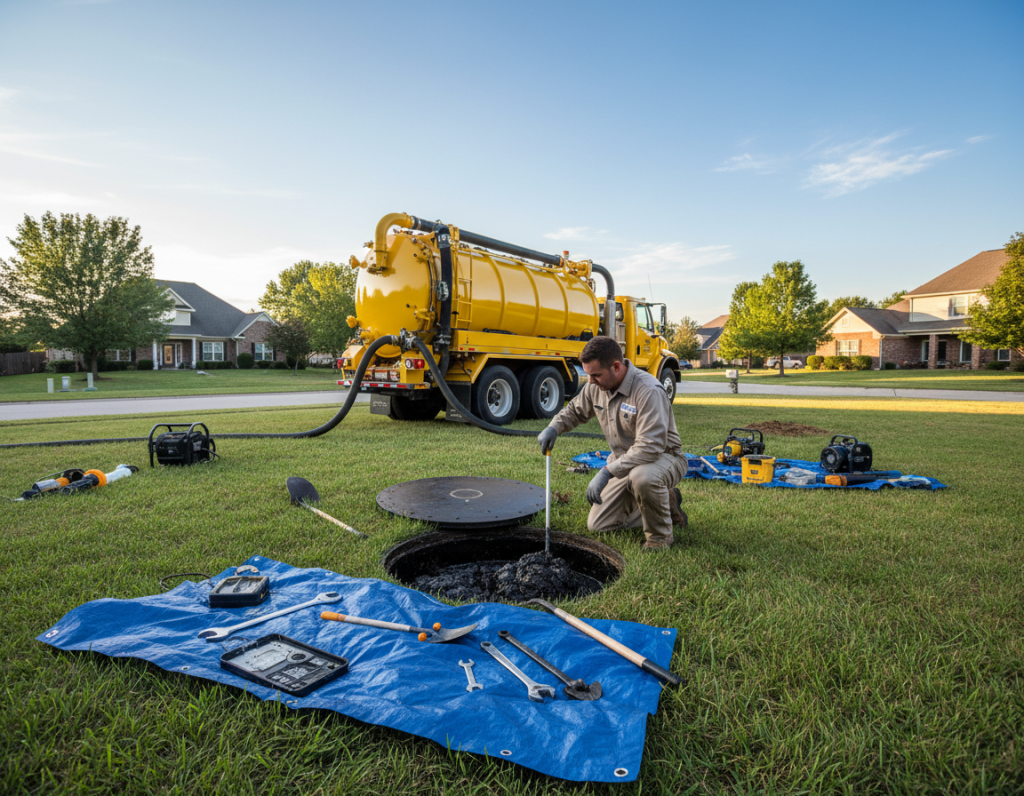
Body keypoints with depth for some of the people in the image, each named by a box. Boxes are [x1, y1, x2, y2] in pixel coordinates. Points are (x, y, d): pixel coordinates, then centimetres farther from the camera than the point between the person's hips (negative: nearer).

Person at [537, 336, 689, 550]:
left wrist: (608, 471, -37)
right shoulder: (596, 386, -6)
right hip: (624, 462, 8)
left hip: (663, 458, -7)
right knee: (598, 525, 5)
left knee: (642, 476, -44)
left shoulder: (648, 391, -30)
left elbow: (650, 447, -35)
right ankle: (665, 505, 19)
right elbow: (575, 410, 14)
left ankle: (660, 534, -12)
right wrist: (554, 427, -6)